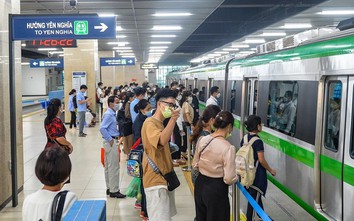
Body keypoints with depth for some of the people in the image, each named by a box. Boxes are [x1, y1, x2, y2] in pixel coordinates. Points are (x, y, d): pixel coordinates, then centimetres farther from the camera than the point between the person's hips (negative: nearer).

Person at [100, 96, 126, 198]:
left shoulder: (112, 114, 12)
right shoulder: (108, 115, -16)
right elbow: (102, 128, -24)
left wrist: (113, 139, 11)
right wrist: (110, 140, -19)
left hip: (112, 141, 10)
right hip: (111, 142, -10)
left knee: (108, 166, 15)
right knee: (114, 167, -5)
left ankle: (109, 188, 25)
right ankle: (114, 191, 1)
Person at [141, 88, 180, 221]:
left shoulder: (160, 123, 15)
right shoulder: (150, 123, -15)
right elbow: (162, 141, -34)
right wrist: (173, 119, -38)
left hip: (164, 178, 10)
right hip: (156, 180, -10)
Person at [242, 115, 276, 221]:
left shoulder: (244, 138, 1)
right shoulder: (258, 141, -21)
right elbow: (261, 160, -19)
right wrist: (271, 170, -5)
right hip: (257, 174, -8)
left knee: (257, 196, 22)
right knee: (254, 199, 4)